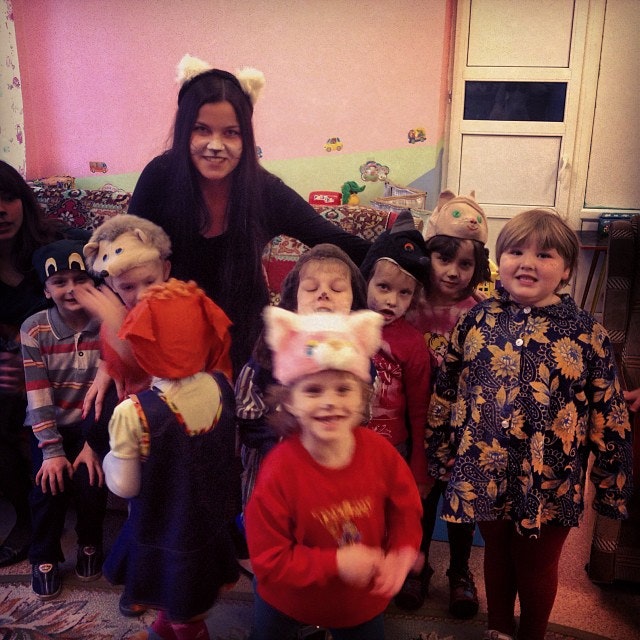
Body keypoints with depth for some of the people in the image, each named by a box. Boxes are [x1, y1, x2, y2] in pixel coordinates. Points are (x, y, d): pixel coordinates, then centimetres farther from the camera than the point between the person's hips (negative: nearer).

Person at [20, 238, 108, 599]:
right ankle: (44, 557, 13)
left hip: (91, 423, -1)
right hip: (49, 424, 1)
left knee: (91, 480, -16)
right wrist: (52, 450, -16)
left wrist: (94, 443, -18)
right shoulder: (34, 329, -10)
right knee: (50, 484, -14)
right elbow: (38, 397, -12)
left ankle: (90, 544, 16)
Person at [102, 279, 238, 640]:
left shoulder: (133, 413, -30)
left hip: (162, 532, -4)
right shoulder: (222, 387, -15)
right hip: (209, 524, 4)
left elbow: (124, 486, -18)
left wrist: (110, 456, 0)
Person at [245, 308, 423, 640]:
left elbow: (406, 512, -4)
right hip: (288, 602, -1)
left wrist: (399, 557, -22)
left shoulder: (380, 452, -21)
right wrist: (336, 563, -31)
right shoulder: (279, 470, -29)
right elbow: (268, 560, -24)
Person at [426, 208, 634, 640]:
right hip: (486, 473, 2)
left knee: (537, 567, 18)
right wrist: (440, 450, 6)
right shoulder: (477, 320, -4)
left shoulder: (587, 333, -9)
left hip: (550, 482, -2)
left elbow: (609, 416, -4)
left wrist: (612, 486, -1)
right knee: (497, 554, 23)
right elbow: (446, 390, 3)